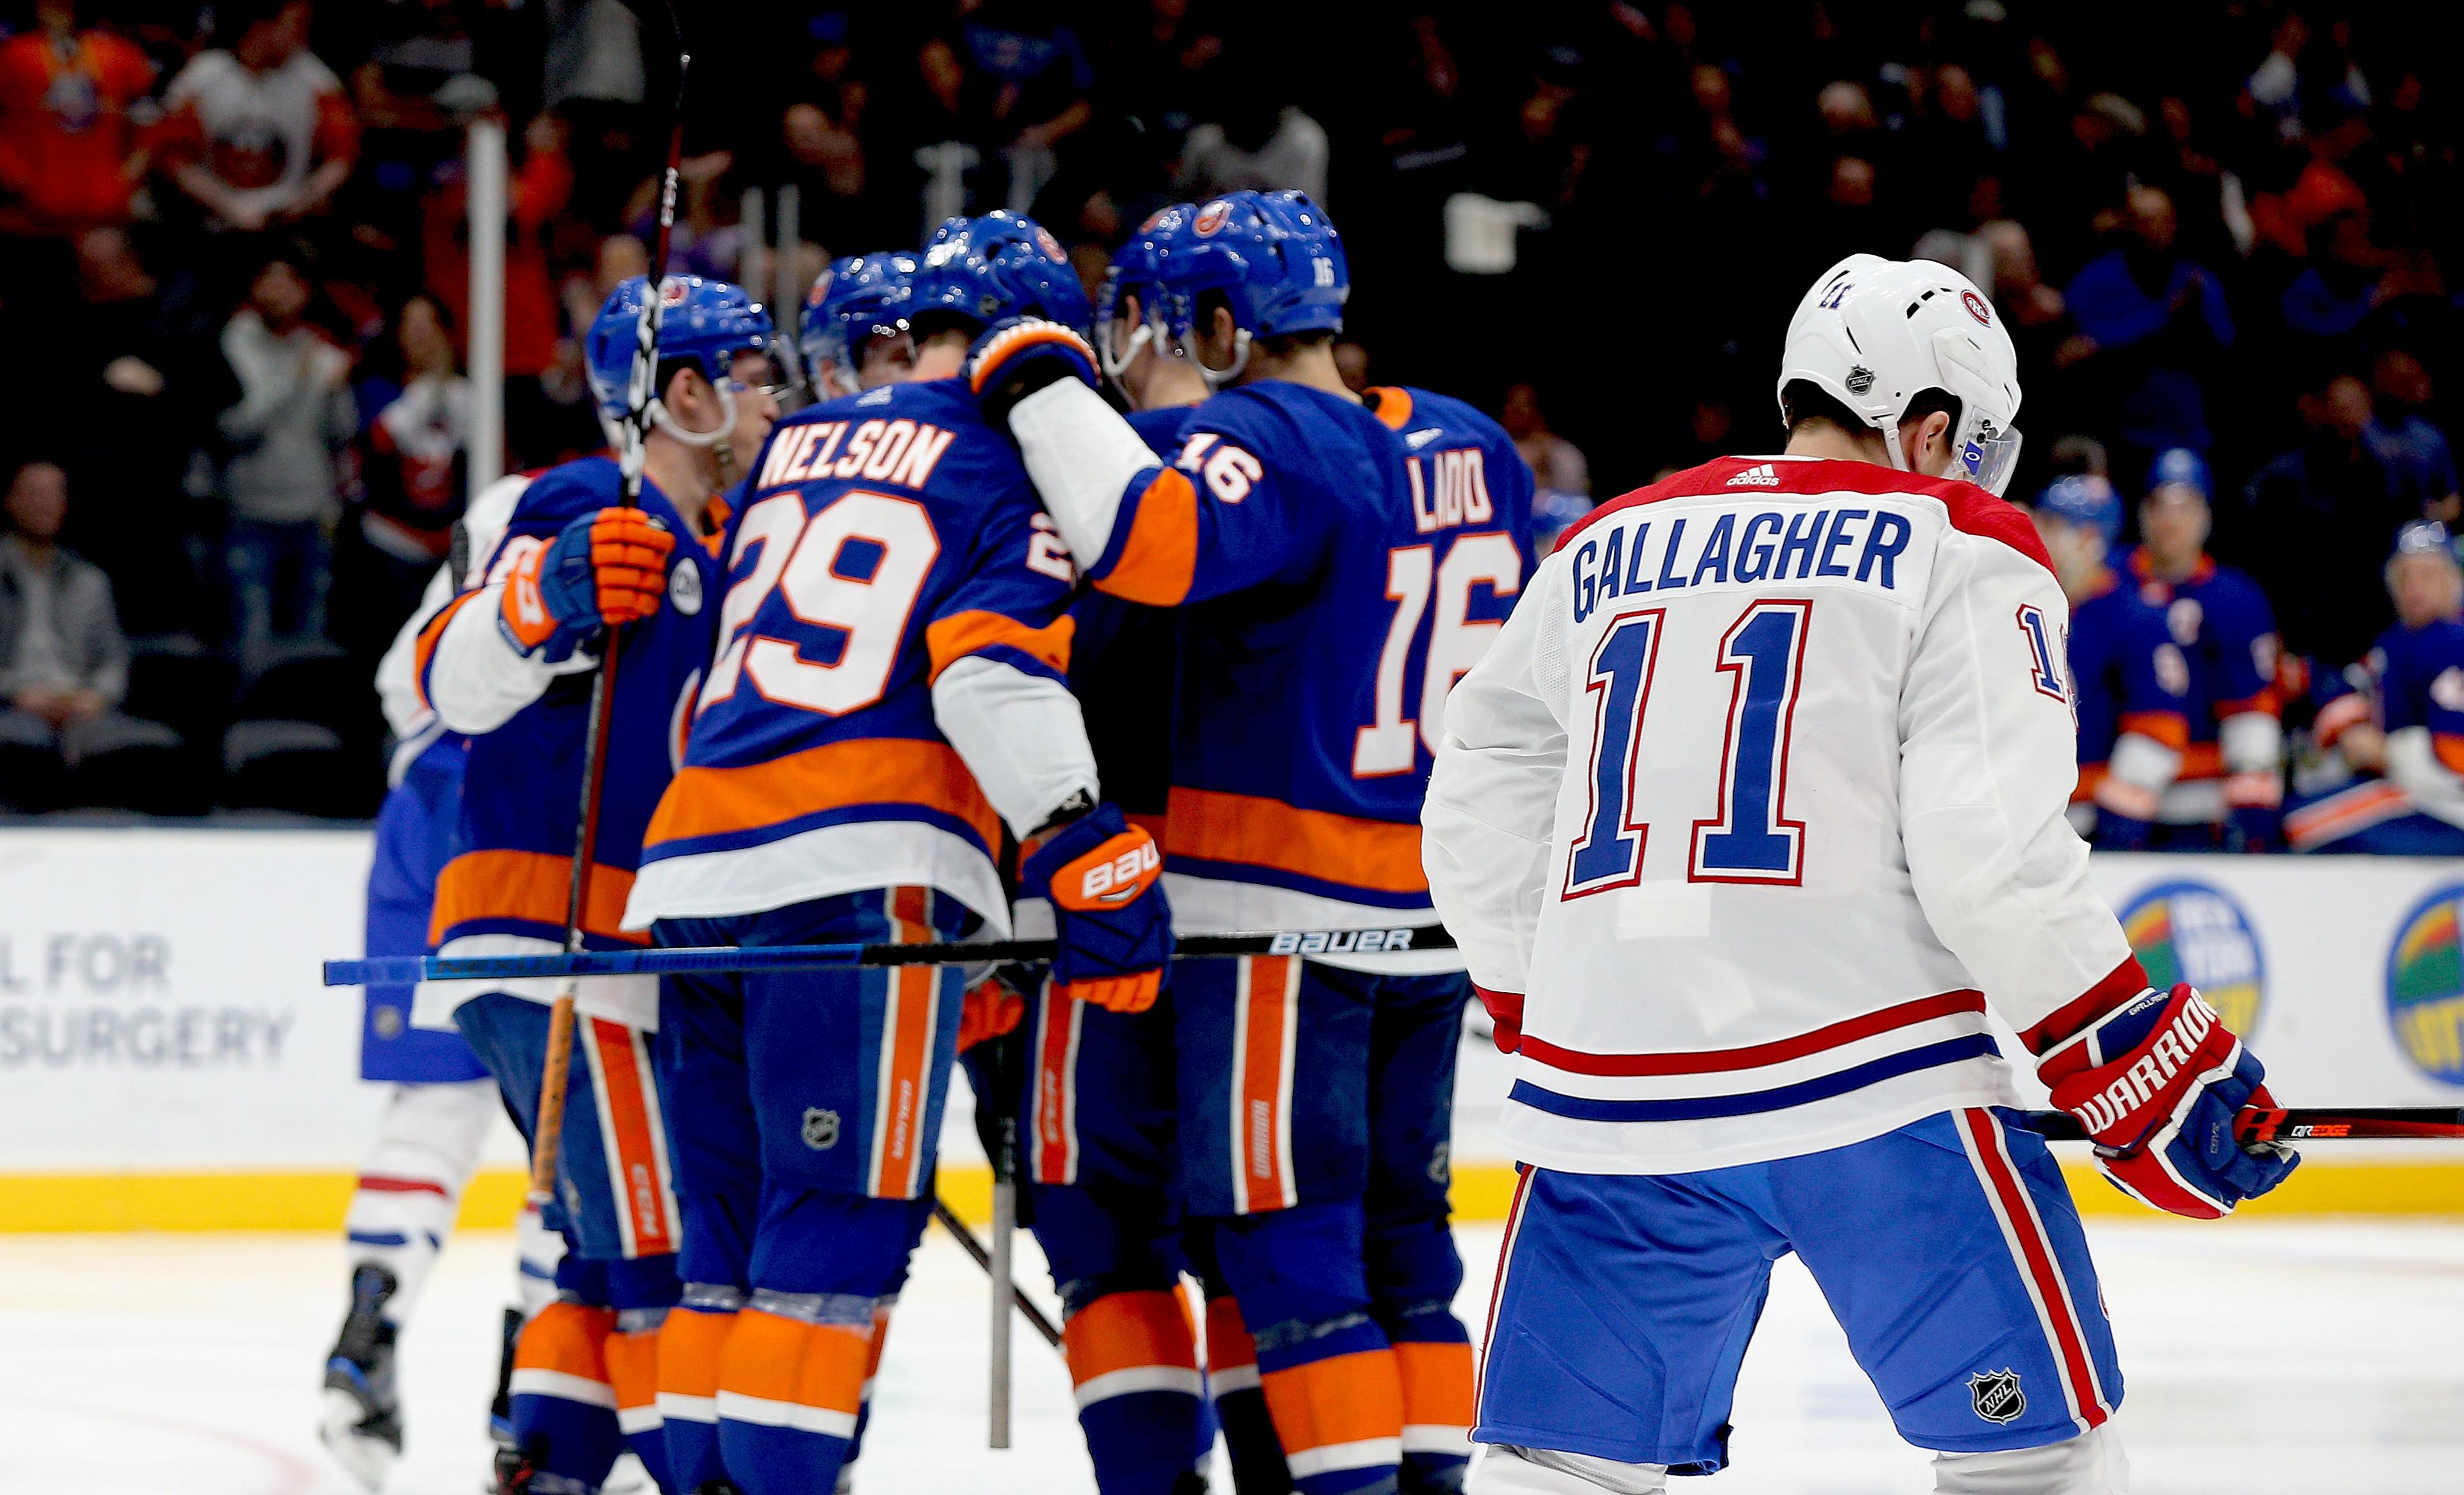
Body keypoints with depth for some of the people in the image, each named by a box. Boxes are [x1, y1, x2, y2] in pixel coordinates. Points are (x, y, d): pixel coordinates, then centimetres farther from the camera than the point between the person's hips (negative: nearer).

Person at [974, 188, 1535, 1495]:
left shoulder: (1267, 443, -15)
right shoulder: (1470, 449, 10)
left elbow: (1147, 540, -33)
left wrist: (1042, 385, -22)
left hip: (1282, 915, -8)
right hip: (1437, 917, 8)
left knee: (1282, 1224, -3)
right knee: (1397, 1218, 15)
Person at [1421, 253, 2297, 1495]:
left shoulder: (1604, 548, 17)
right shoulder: (1962, 550, 1)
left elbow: (1478, 829, 20)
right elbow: (1993, 849, -10)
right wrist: (2151, 1074, -4)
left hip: (1609, 1098, 5)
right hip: (1879, 1087, -5)